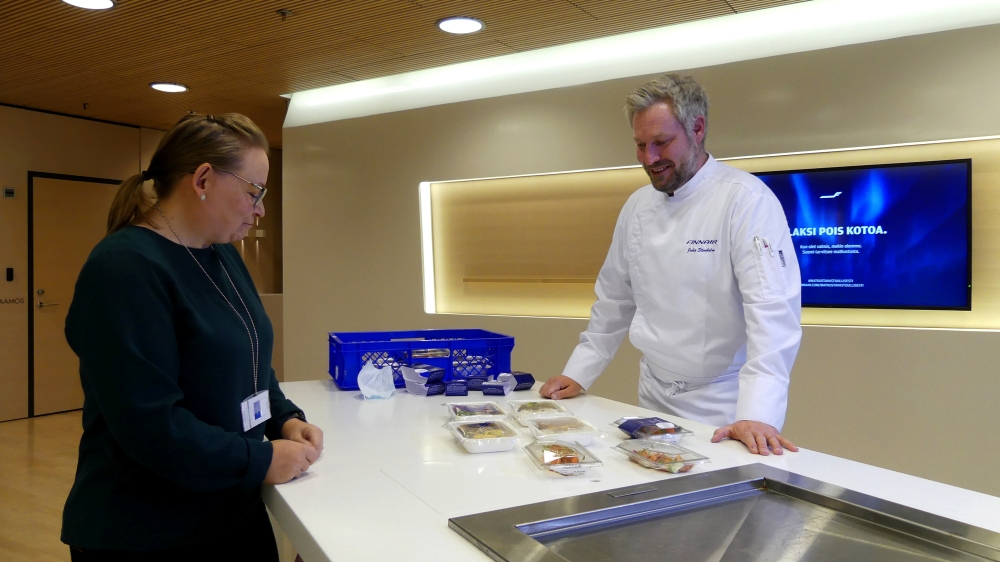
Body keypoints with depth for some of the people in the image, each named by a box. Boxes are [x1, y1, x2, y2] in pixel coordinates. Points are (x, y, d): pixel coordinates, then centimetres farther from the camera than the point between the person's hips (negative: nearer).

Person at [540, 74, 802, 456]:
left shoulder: (747, 200, -16)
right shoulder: (637, 206, 5)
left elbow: (772, 309, -25)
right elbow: (614, 300, 13)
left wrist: (757, 414, -34)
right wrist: (577, 375, 11)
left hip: (723, 408, -6)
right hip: (655, 397, 6)